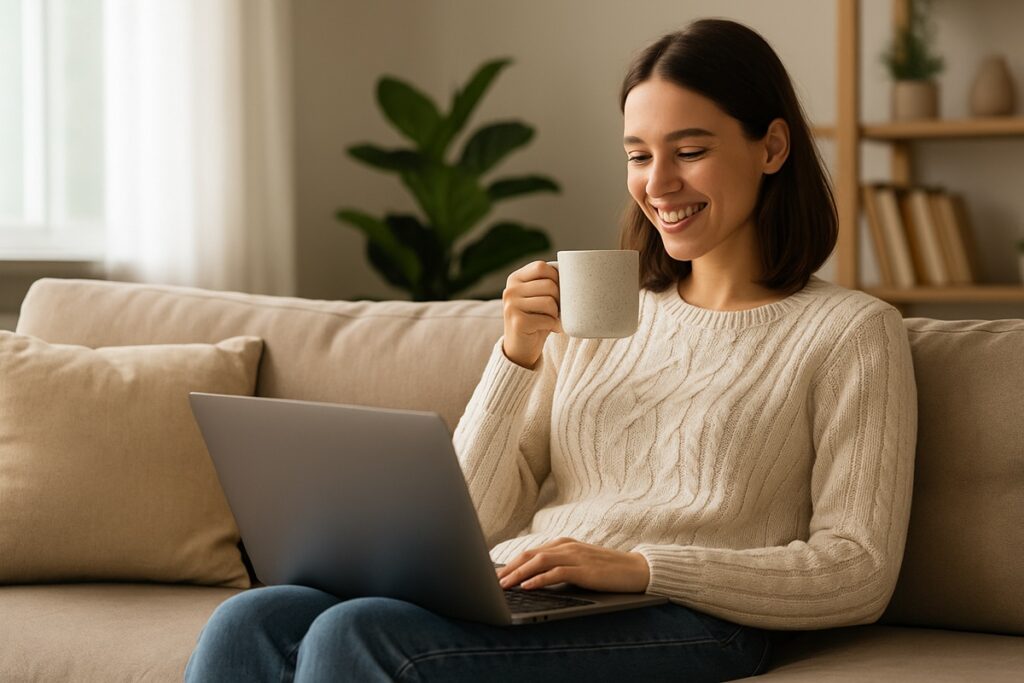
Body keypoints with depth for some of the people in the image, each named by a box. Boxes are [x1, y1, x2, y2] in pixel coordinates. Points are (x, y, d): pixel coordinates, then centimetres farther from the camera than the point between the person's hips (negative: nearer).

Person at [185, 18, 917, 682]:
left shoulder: (853, 332, 6)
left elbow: (860, 574, -4)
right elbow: (479, 521, 15)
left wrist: (638, 566, -15)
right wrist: (517, 358, -2)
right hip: (506, 597, 5)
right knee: (251, 622, -24)